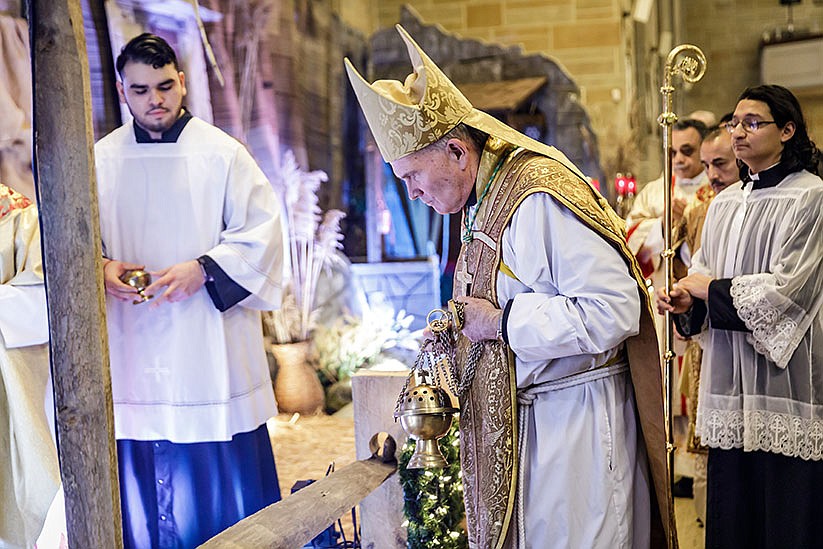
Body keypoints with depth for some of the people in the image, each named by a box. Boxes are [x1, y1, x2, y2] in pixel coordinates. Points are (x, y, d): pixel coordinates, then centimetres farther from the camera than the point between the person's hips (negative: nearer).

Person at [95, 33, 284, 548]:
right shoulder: (102, 160, 7)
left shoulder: (222, 153, -3)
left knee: (222, 470, 3)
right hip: (131, 347, 3)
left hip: (210, 346, -3)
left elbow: (262, 233, -5)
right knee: (142, 478, 8)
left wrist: (202, 270, -18)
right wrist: (101, 268, -7)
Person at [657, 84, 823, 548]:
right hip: (731, 381, 6)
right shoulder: (725, 202, 13)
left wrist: (710, 289, -8)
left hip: (783, 376, -6)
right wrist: (687, 299, -6)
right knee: (731, 510, 10)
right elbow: (704, 272, 16)